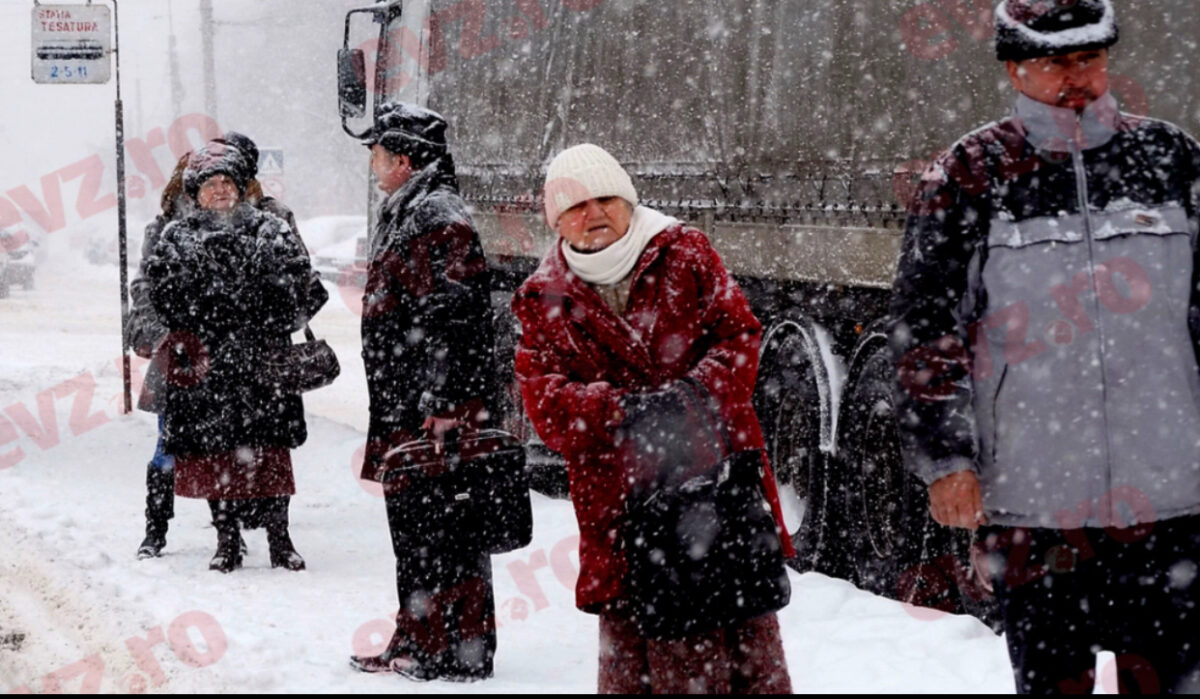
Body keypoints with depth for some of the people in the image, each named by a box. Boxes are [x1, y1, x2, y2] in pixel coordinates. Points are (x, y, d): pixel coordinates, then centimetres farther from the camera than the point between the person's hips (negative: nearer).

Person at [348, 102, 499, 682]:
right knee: (411, 525, 16)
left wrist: (444, 406, -25)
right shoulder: (403, 215, 19)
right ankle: (417, 644, 24)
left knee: (442, 527, -6)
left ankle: (457, 652, -2)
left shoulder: (438, 218, -15)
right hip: (407, 415, 11)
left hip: (438, 414, -11)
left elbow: (450, 318, -22)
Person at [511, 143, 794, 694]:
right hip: (620, 497, 0)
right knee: (632, 648, 3)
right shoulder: (543, 301, 5)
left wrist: (698, 388, -20)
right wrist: (619, 408, -23)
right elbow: (543, 397, -5)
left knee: (748, 629, 6)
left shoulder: (685, 252, 4)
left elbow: (739, 333, -1)